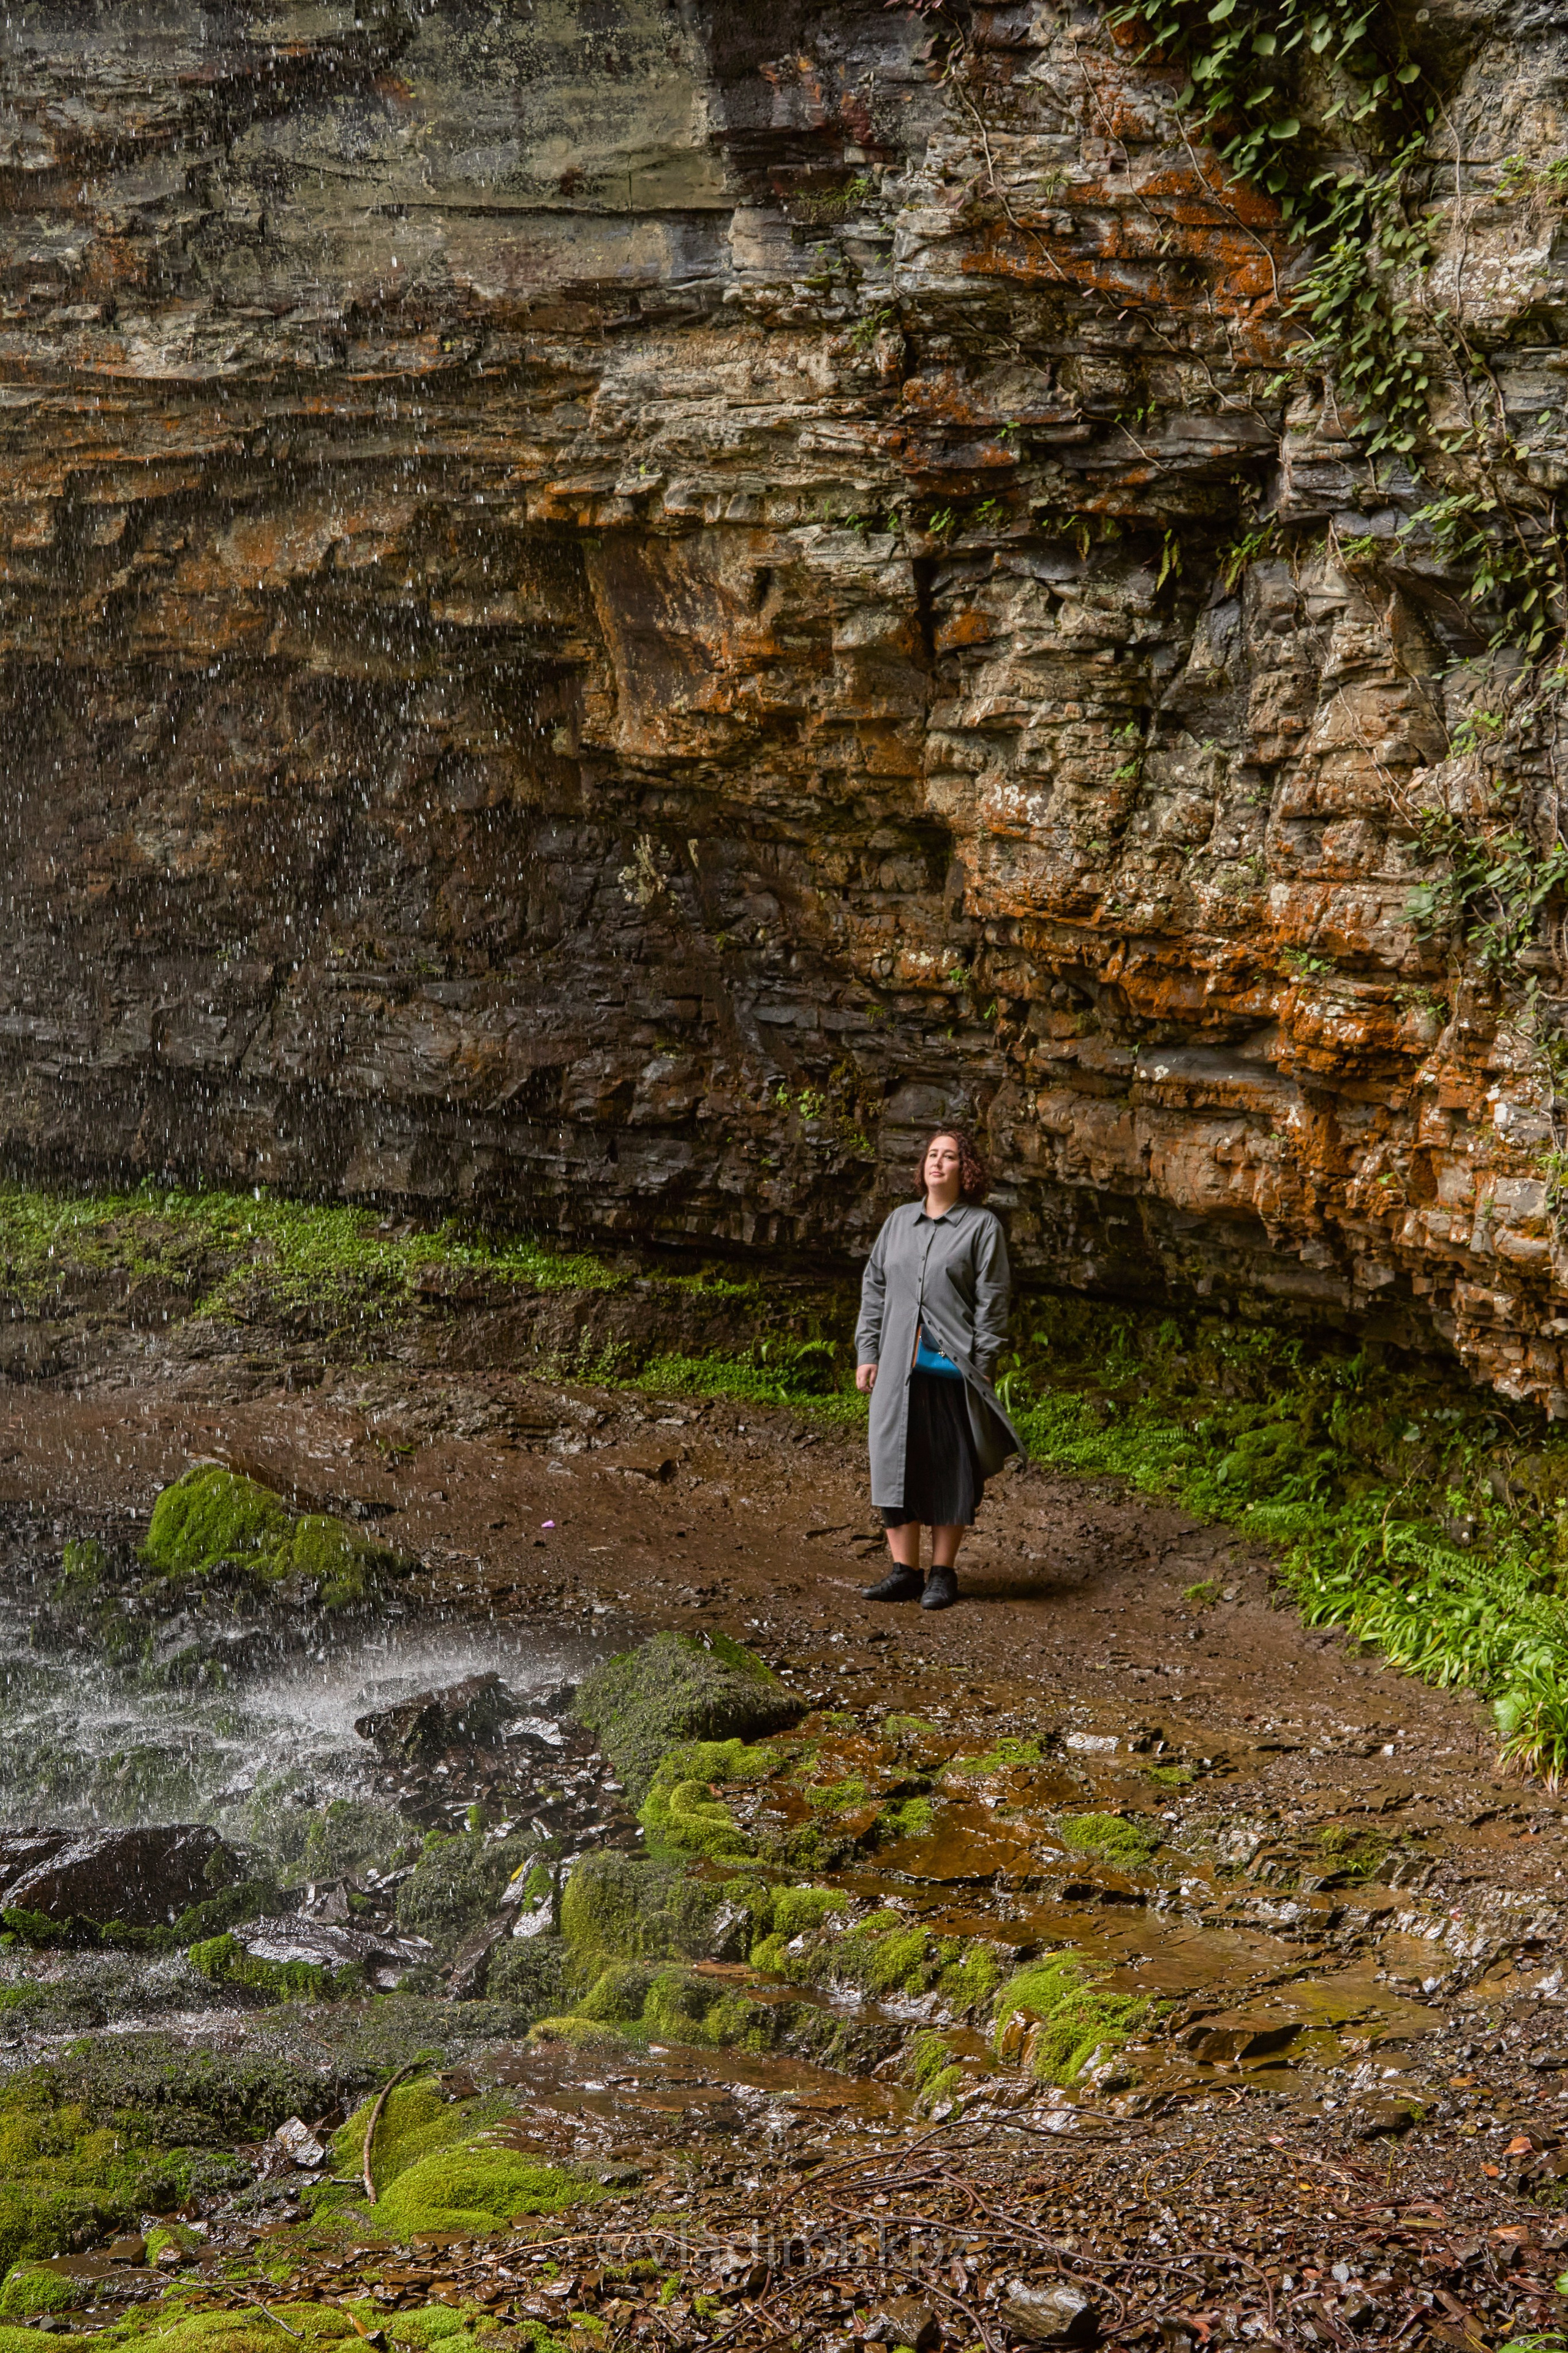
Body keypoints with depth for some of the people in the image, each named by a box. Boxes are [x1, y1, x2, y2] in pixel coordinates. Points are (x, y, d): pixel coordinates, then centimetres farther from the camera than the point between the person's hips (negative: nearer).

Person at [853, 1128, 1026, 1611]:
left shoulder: (982, 1226, 0)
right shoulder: (900, 1221, 14)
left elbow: (991, 1301, -3)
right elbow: (874, 1287, 17)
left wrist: (983, 1368, -9)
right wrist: (866, 1354, 10)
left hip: (953, 1367, -4)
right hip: (900, 1367, 4)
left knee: (951, 1468, 1)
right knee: (895, 1462, 2)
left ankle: (943, 1572, 10)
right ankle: (904, 1570, 10)